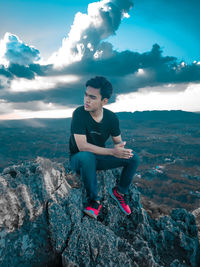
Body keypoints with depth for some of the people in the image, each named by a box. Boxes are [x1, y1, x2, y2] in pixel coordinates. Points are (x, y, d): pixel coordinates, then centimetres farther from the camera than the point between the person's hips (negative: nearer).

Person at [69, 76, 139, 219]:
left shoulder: (111, 117, -8)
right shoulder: (79, 113, -23)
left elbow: (118, 142, 1)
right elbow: (82, 146, -29)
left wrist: (119, 147, -26)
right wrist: (112, 151, -34)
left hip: (100, 158, 4)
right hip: (79, 159, -4)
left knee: (133, 157, -13)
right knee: (86, 157, -40)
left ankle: (120, 191, 11)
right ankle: (94, 200, -19)